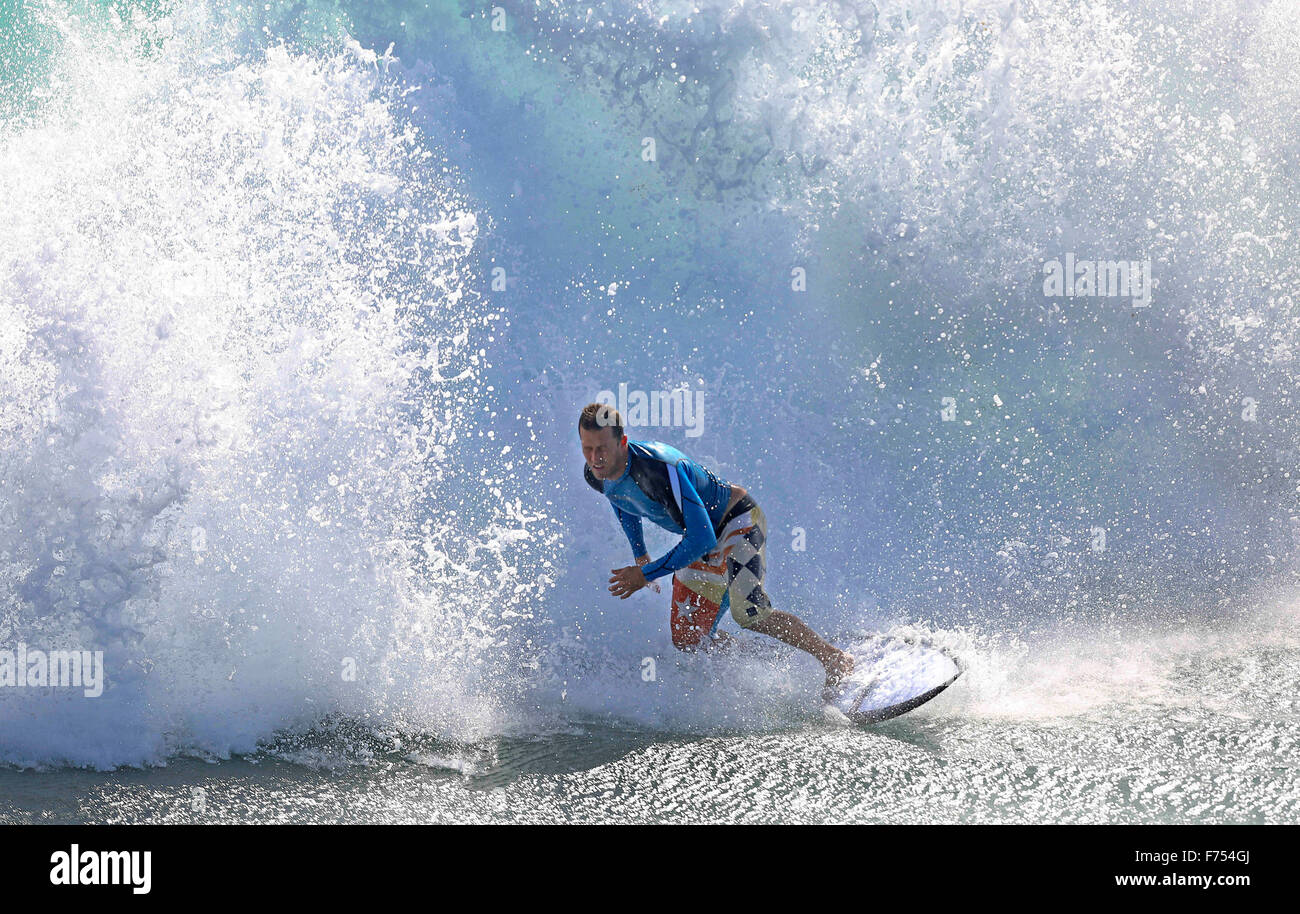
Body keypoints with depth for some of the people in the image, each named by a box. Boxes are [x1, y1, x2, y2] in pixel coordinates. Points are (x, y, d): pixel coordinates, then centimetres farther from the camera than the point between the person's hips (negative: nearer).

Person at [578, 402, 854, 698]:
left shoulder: (658, 468, -36)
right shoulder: (595, 477, -11)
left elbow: (702, 540, -36)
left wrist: (646, 574, -29)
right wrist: (640, 556, 16)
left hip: (737, 520, -8)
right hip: (699, 543, 8)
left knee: (748, 613, -28)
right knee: (687, 641, -1)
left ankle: (835, 660, -12)